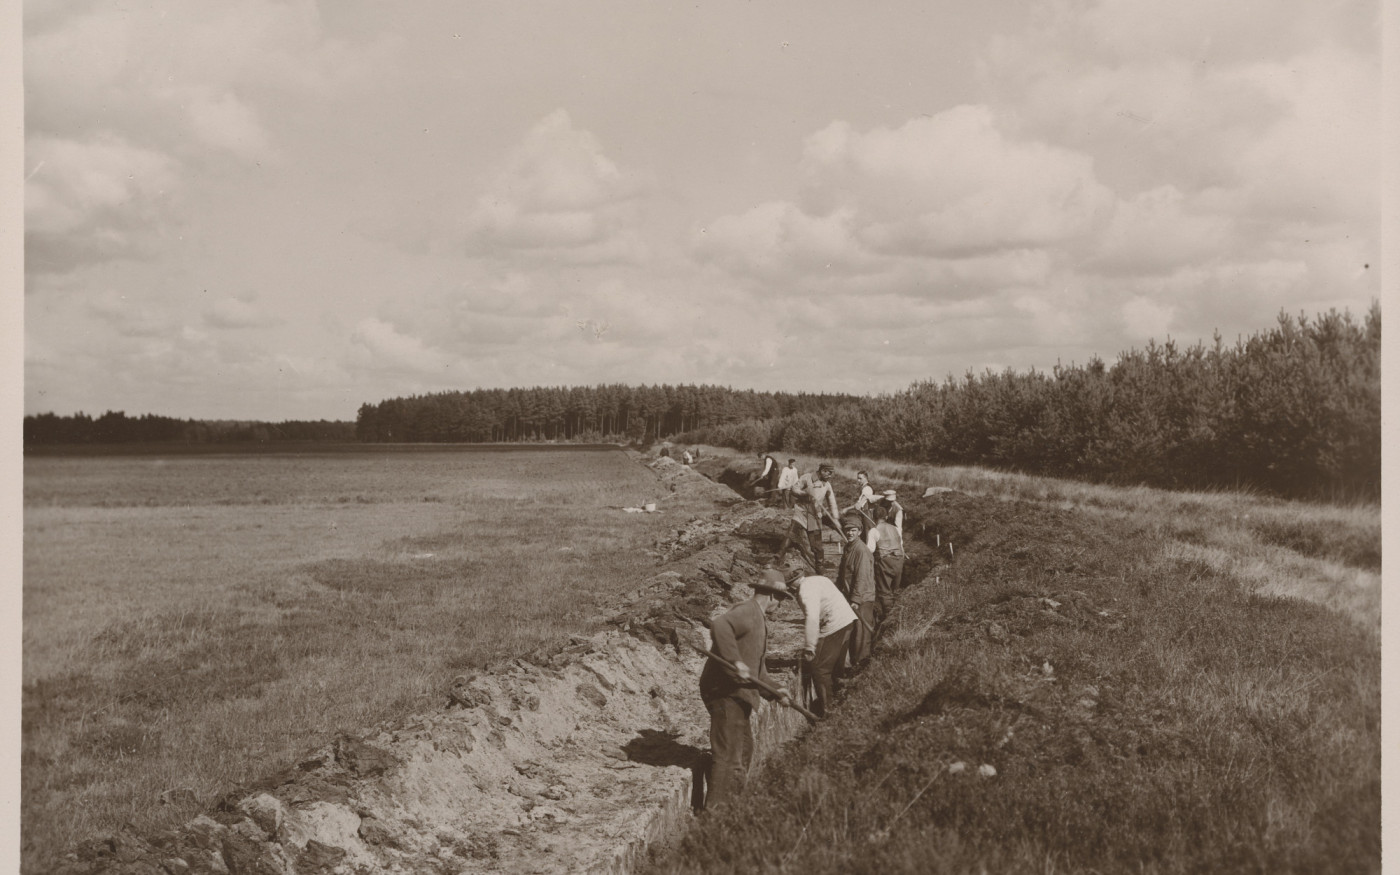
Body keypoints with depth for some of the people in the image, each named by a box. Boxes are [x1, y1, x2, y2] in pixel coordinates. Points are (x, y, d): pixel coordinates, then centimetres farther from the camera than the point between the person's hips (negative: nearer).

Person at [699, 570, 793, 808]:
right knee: (727, 755, -10)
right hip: (724, 691, -11)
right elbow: (719, 625, -36)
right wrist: (735, 660, -35)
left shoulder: (759, 619, 20)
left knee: (744, 749, 23)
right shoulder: (746, 612, -14)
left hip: (738, 694, 11)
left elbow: (758, 668, 27)